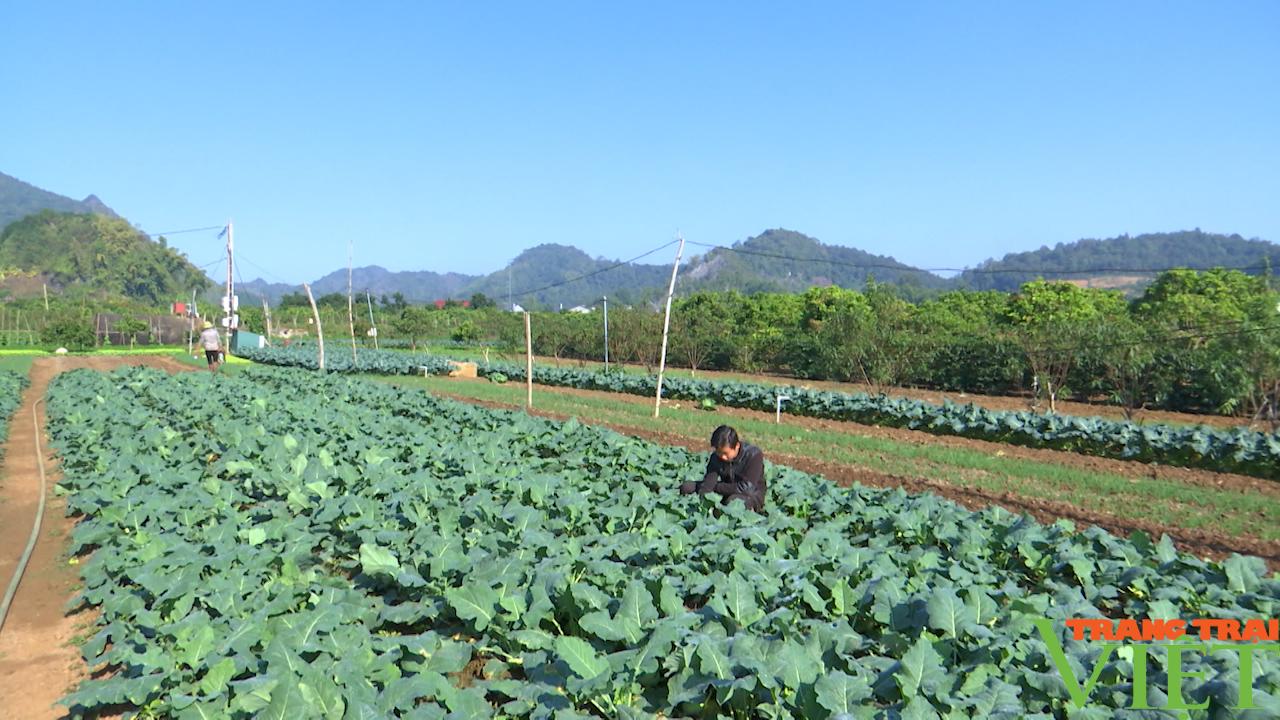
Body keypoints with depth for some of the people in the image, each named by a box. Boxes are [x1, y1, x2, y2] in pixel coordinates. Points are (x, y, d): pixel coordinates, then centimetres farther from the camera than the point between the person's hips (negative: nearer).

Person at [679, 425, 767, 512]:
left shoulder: (754, 455, -22)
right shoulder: (716, 456, -7)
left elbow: (745, 488, -26)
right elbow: (708, 483, -17)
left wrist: (716, 486, -19)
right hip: (726, 492, 5)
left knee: (733, 501, -40)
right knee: (686, 488, -11)